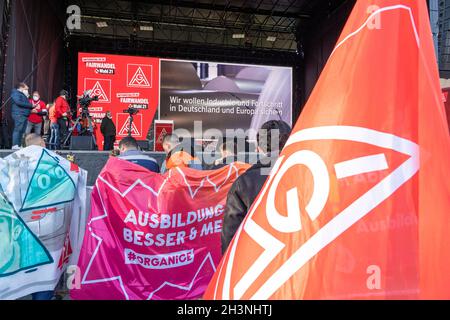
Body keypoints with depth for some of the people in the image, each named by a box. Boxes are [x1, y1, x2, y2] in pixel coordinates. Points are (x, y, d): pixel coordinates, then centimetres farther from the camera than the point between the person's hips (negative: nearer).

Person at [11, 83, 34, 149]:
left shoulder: (23, 95, 28)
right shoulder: (16, 93, 0)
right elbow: (18, 102, -15)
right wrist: (30, 105, -12)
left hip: (24, 115, 9)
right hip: (19, 114, -9)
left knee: (22, 131, 3)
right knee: (18, 129, -15)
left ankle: (19, 145, 2)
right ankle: (15, 145, -19)